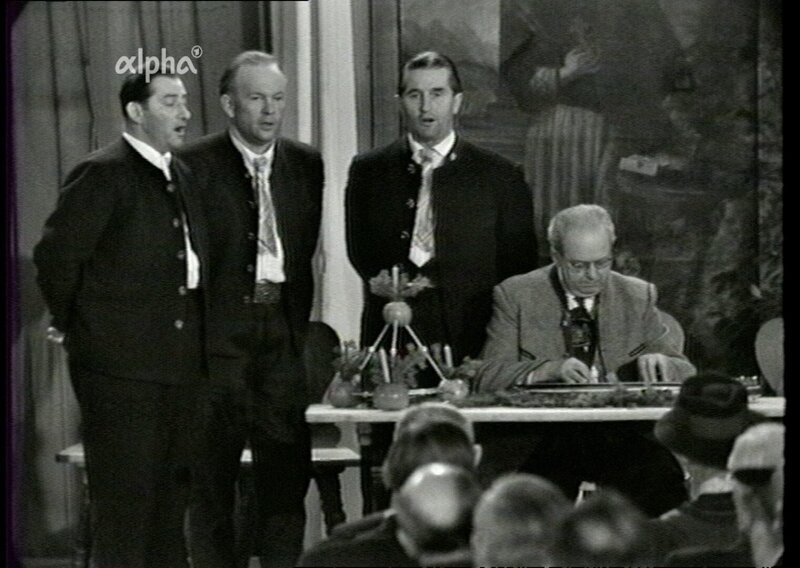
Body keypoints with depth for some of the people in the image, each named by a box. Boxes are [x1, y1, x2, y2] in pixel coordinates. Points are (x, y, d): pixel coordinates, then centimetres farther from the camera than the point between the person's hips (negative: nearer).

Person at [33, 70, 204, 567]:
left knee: (172, 493, 10)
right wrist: (70, 325, -2)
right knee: (126, 499, -6)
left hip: (180, 361, 8)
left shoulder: (182, 176, 16)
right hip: (120, 363, -8)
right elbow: (55, 255, -11)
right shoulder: (103, 173, -9)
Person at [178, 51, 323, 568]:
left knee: (287, 468, 4)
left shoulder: (306, 165, 10)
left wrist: (301, 321, 5)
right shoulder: (195, 165, -3)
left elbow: (306, 249, 14)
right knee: (212, 472, 2)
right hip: (219, 332, -4)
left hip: (283, 331, 4)